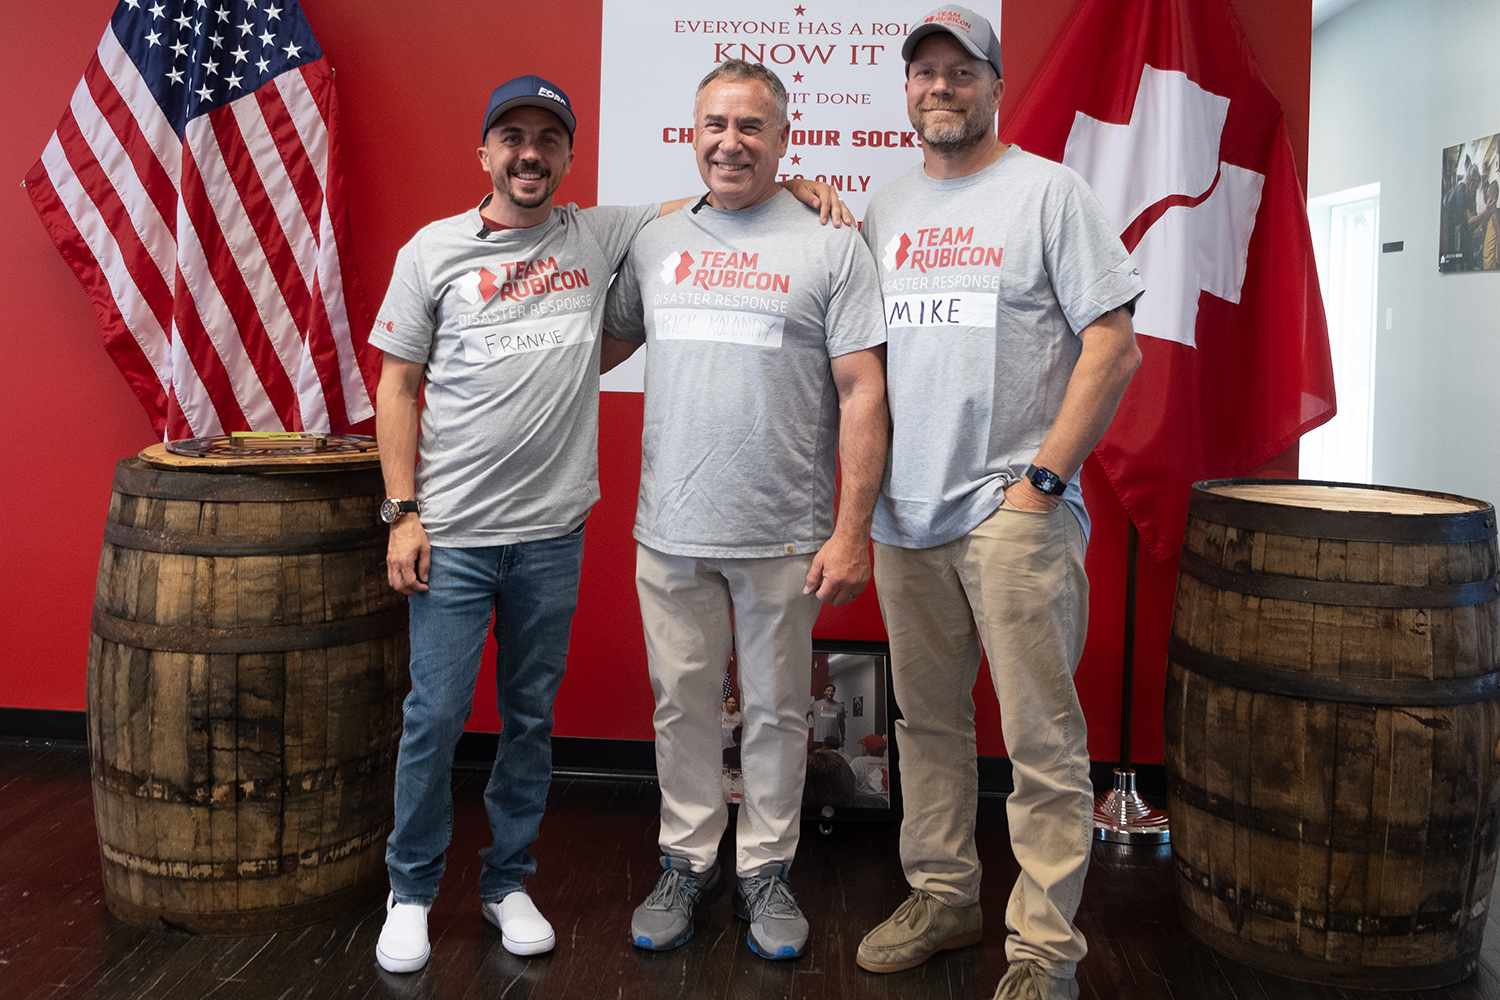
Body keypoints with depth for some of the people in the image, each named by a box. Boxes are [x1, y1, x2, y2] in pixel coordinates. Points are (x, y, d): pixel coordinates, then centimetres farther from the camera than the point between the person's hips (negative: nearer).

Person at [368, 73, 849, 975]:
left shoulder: (600, 236, 5)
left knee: (531, 719, 12)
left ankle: (508, 884, 29)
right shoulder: (434, 250, 2)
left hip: (554, 533, 2)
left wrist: (791, 187, -8)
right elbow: (398, 387, 2)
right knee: (436, 717, 3)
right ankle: (411, 892, 22)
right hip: (451, 532, -1)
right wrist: (402, 511, -4)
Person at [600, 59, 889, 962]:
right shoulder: (655, 243, 10)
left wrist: (852, 531, -11)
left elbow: (862, 393, -6)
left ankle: (767, 870, 27)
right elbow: (605, 346, 21)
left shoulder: (830, 246, -3)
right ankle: (687, 863, 30)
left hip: (785, 537, -3)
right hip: (670, 532, 3)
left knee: (776, 710, 9)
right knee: (682, 706, 12)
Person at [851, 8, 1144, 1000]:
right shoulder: (884, 208, 14)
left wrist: (1041, 480, -11)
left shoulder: (1050, 191, -1)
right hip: (905, 513, 6)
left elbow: (1114, 350, -7)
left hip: (1013, 511, -5)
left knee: (1043, 740, -2)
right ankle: (943, 897, 28)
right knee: (928, 722, 14)